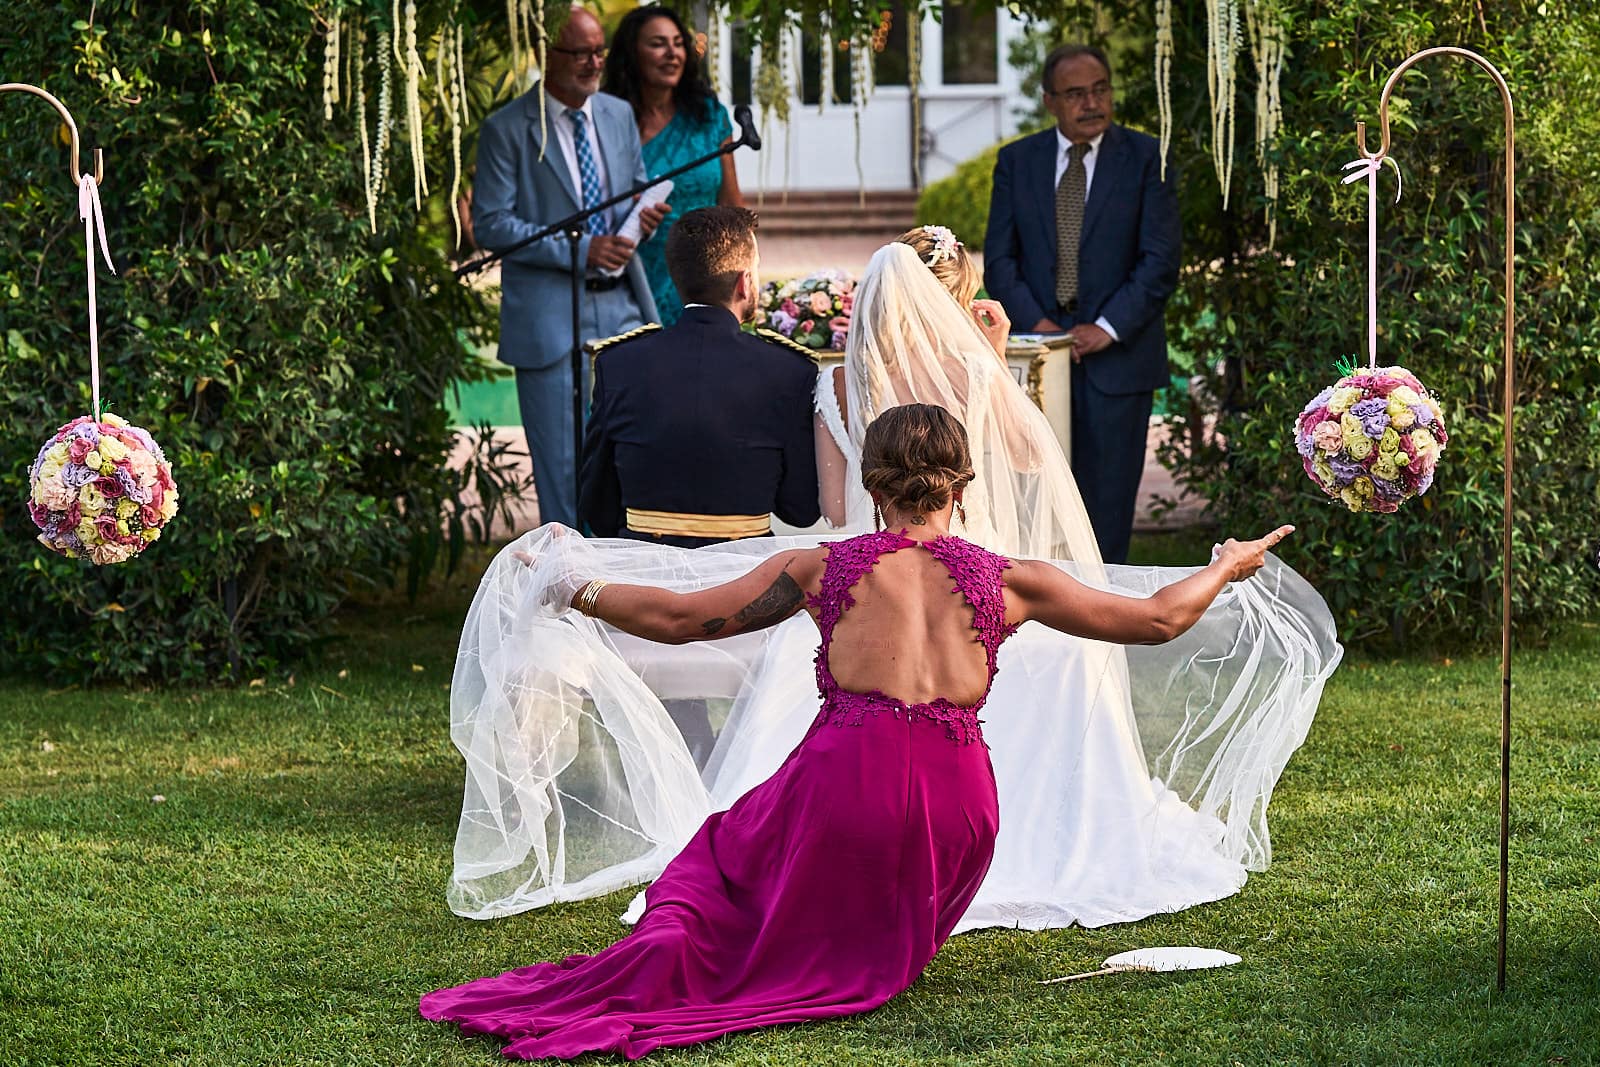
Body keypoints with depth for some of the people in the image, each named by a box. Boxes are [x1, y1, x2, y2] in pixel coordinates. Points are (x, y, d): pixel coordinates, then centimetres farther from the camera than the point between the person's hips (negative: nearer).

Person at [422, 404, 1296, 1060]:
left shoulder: (820, 569, 7)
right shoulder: (1006, 581, 8)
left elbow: (679, 619, 12)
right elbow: (1157, 620, 15)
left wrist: (578, 591, 27)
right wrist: (1225, 571, 34)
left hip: (847, 770, -1)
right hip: (958, 793, 1)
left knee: (719, 863, 19)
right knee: (867, 948, 22)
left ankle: (672, 944, -15)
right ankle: (847, 969, -13)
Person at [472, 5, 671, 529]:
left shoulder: (618, 115, 11)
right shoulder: (507, 129, -7)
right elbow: (490, 224, -11)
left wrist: (645, 217, -5)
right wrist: (578, 251, -19)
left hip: (622, 306, 5)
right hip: (552, 316, -5)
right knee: (564, 462, 1)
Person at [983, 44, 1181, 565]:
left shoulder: (1148, 159, 0)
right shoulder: (1017, 161, 7)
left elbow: (1161, 261, -6)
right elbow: (999, 258, 4)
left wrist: (1107, 328, -14)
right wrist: (1037, 323, -10)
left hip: (1117, 353, -2)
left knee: (1108, 497, 1)